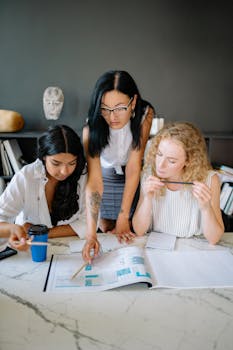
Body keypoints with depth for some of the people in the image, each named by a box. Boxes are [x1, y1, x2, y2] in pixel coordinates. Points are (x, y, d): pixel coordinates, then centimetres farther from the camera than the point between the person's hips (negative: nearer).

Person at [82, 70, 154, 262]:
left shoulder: (145, 114, -30)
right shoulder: (92, 127, -32)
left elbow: (134, 167, -29)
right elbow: (94, 180, -38)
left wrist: (123, 218, -30)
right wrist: (90, 233, -46)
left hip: (135, 174, 1)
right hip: (105, 173, 0)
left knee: (130, 231, 6)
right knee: (106, 229, 7)